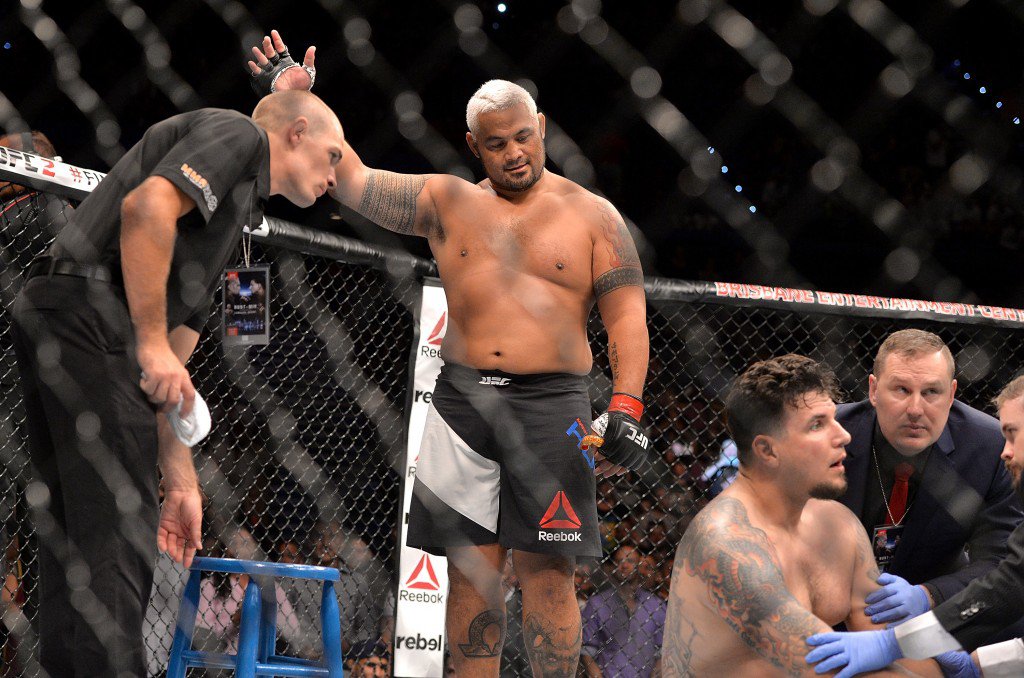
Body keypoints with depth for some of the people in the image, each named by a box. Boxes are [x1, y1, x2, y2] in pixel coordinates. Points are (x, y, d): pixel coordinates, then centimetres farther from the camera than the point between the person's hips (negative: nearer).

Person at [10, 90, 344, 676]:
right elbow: (147, 205, -17)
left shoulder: (236, 209, 30)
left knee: (74, 533, 10)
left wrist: (181, 485, 22)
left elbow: (175, 366, 26)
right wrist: (153, 343, -18)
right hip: (90, 317, -10)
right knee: (121, 534, -11)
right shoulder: (236, 133, 4)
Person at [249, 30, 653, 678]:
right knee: (470, 568, 2)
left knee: (547, 571, -7)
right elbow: (355, 183, 10)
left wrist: (626, 409, -11)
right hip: (461, 400, 3)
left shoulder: (592, 215, 5)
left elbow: (627, 314, 0)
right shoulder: (448, 202, 12)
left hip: (549, 406, -3)